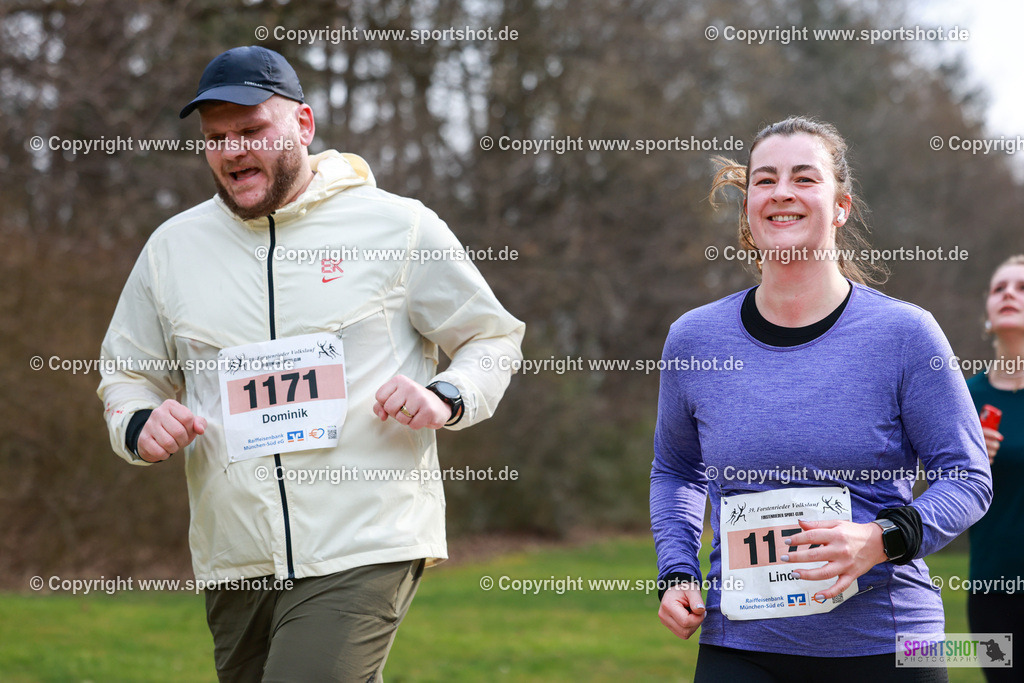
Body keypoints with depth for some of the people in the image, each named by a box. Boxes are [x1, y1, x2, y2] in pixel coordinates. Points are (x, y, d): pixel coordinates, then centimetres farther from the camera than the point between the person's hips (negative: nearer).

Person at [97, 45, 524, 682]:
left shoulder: (400, 226, 1)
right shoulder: (172, 247, 11)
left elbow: (494, 338, 9)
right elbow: (127, 375, 20)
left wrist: (446, 397, -11)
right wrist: (140, 426, -3)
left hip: (366, 556, -4)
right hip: (235, 568, 5)